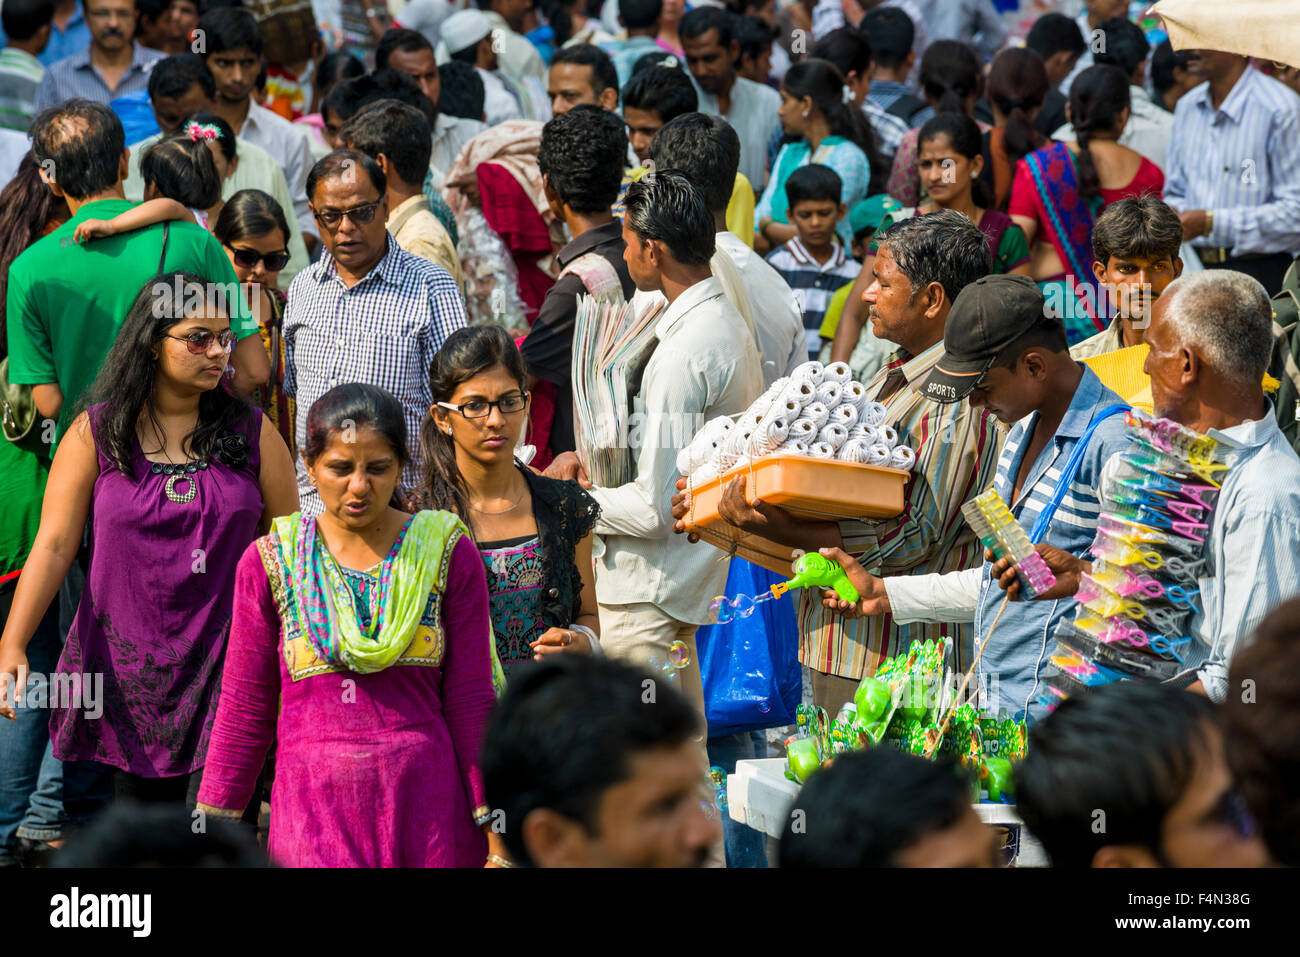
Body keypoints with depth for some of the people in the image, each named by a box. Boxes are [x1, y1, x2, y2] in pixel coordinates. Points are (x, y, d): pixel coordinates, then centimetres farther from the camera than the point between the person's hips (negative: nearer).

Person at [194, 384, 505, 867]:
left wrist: (494, 827, 1)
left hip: (427, 804, 0)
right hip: (315, 805, 0)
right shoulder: (270, 563, 4)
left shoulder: (447, 553, 4)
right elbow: (244, 711, 8)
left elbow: (470, 700, 5)